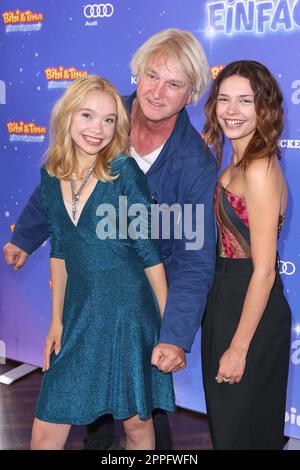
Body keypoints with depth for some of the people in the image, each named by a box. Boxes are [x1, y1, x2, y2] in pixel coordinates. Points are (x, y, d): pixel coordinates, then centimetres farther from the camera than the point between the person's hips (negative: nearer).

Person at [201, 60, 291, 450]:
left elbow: (264, 271, -22)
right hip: (225, 297, 9)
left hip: (250, 307, -9)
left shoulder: (259, 170, -22)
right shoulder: (239, 162, 7)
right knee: (224, 418, 24)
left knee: (241, 427, 11)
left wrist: (239, 348, -19)